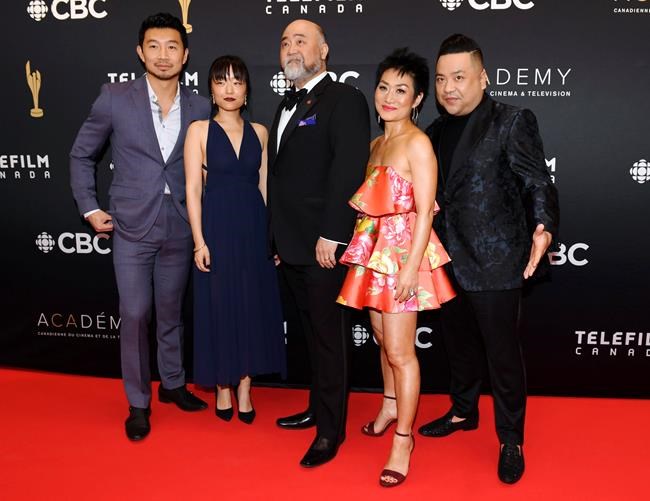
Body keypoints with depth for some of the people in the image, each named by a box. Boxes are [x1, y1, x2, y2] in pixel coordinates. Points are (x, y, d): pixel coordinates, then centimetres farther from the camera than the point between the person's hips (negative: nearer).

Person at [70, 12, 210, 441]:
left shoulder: (199, 108, 1)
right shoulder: (115, 98, -4)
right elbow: (82, 155, 6)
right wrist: (90, 208, 1)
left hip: (179, 228, 2)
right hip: (132, 227, -2)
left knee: (171, 312, 15)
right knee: (135, 315, 0)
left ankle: (173, 384, 34)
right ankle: (138, 403, 17)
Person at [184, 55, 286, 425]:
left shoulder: (259, 132, 7)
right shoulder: (200, 130, 0)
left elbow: (264, 186, 8)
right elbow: (193, 189, -4)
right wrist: (200, 241, -10)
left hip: (254, 228, 3)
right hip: (217, 227, -2)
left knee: (253, 307, 7)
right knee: (219, 308, 5)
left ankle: (244, 391, 21)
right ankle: (223, 390, 22)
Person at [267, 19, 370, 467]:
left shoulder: (344, 99, -8)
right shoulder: (287, 106, 19)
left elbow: (349, 170, -17)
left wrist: (330, 236, -21)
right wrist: (278, 238, 13)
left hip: (325, 246, -8)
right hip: (292, 245, 8)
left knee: (331, 337, 3)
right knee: (313, 333, 18)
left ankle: (331, 430, 16)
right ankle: (318, 407, 33)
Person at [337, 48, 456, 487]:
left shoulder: (418, 143, -11)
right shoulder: (377, 144, 13)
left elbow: (425, 210, -16)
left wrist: (411, 268, -20)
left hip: (404, 252, -8)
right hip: (375, 249, 8)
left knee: (400, 351, -3)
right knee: (382, 338, 19)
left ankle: (403, 437, 11)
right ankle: (391, 405, 40)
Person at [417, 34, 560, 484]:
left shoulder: (512, 121, -10)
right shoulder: (438, 131, 10)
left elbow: (538, 183, -14)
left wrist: (543, 228, -31)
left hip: (495, 264, -6)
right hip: (451, 262, 7)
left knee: (503, 354, 5)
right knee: (459, 346, 21)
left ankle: (511, 440, 24)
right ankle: (464, 412, 43)